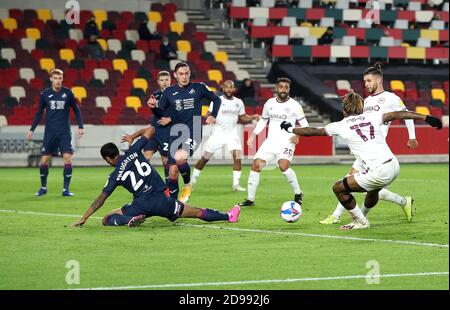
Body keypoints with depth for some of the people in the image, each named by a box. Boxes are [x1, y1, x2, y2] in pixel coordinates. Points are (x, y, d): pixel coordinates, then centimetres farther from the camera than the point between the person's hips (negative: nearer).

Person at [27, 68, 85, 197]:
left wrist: (80, 126, 1)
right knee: (44, 160, -1)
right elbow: (39, 112, 11)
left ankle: (66, 189, -1)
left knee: (68, 158, -11)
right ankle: (43, 187, 18)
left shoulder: (67, 93, -1)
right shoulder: (45, 94, 1)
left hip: (65, 132, -1)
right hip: (50, 132, 1)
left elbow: (76, 109, 8)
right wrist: (32, 129, 9)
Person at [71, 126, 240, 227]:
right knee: (197, 213, 14)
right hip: (161, 199, 3)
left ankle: (130, 220, -24)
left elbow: (100, 200, -2)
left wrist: (84, 218, 2)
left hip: (140, 205, -3)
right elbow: (150, 129, 11)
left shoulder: (115, 176, 0)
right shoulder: (132, 152, 3)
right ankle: (228, 216, 14)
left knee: (107, 219, 6)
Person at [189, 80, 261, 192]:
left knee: (237, 157, -15)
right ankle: (193, 180, 17)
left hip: (232, 134, 2)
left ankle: (236, 184, -7)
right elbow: (208, 115, -5)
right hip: (218, 133, -2)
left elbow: (242, 118, 15)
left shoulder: (239, 102, 6)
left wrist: (252, 118, -2)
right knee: (205, 158, 3)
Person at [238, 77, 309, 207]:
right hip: (270, 141, 5)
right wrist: (253, 135, 13)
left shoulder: (294, 105, -4)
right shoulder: (269, 103, 8)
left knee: (283, 166, -28)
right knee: (256, 165, -7)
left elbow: (304, 125, -1)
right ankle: (250, 199, 4)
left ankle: (298, 193, -7)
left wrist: (297, 135, -19)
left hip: (286, 142, -5)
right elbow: (263, 120, 23)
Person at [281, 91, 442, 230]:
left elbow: (314, 131, 15)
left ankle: (361, 222, 21)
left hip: (379, 172, -7)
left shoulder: (341, 126, 4)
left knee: (338, 188, 10)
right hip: (394, 165, 7)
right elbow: (398, 114, 0)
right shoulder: (373, 117, 11)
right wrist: (426, 118, -1)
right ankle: (362, 216, 59)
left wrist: (290, 129, 29)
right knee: (373, 190, 36)